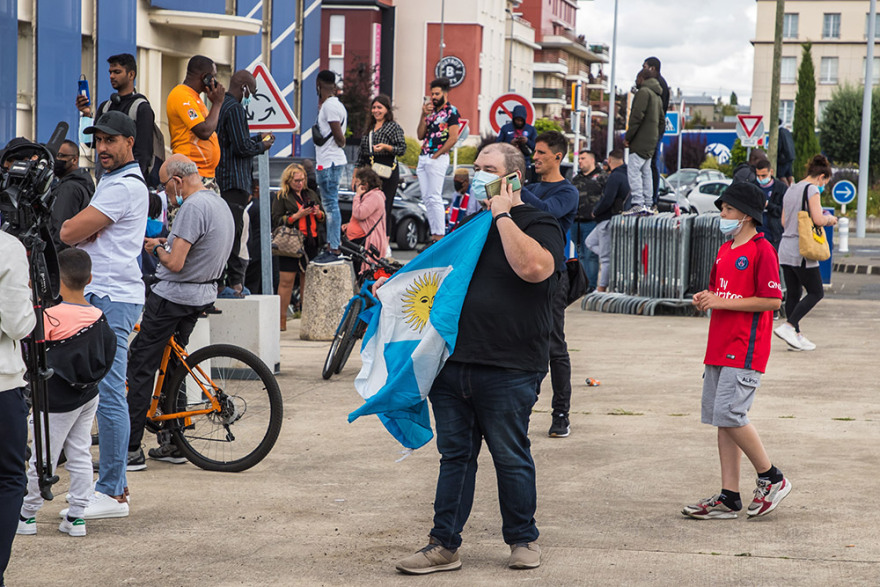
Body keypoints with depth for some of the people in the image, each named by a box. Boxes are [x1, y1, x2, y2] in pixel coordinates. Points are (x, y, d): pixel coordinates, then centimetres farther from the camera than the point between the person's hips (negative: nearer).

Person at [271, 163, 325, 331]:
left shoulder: (311, 194, 18)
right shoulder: (281, 197, 3)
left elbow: (323, 218, 23)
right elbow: (277, 221, -6)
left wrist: (318, 213, 0)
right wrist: (297, 216, -14)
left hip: (310, 243, 4)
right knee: (286, 281, -7)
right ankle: (282, 320, -6)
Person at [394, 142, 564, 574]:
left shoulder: (538, 226, -2)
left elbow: (534, 267, -24)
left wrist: (503, 216, -15)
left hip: (507, 372, -5)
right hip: (452, 365, 6)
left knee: (511, 458, 5)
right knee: (454, 456, 8)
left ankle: (523, 539, 20)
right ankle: (444, 546, 13)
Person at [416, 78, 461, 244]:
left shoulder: (451, 111, -4)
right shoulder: (431, 111, 18)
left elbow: (453, 138, -12)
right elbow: (420, 135, 12)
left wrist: (437, 155, -12)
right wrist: (424, 115, 1)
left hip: (438, 159, -8)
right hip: (423, 158, 8)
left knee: (434, 198, -11)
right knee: (426, 198, 7)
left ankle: (440, 235, -8)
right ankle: (434, 233, 10)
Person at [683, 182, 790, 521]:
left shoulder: (762, 250, -10)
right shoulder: (724, 251, 17)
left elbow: (772, 300, -16)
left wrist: (721, 301, -16)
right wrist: (704, 300, 3)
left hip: (745, 350, -9)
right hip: (719, 349, 9)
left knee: (730, 415, -15)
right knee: (722, 419, 6)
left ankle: (772, 479, 2)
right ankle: (729, 499, 10)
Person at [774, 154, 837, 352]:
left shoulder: (791, 190, 16)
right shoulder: (812, 189, -9)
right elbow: (818, 219, -18)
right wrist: (830, 219, 4)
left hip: (786, 248, 8)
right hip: (801, 251, -8)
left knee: (793, 293, 10)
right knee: (816, 292, 0)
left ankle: (796, 335, 11)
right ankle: (788, 326, -11)